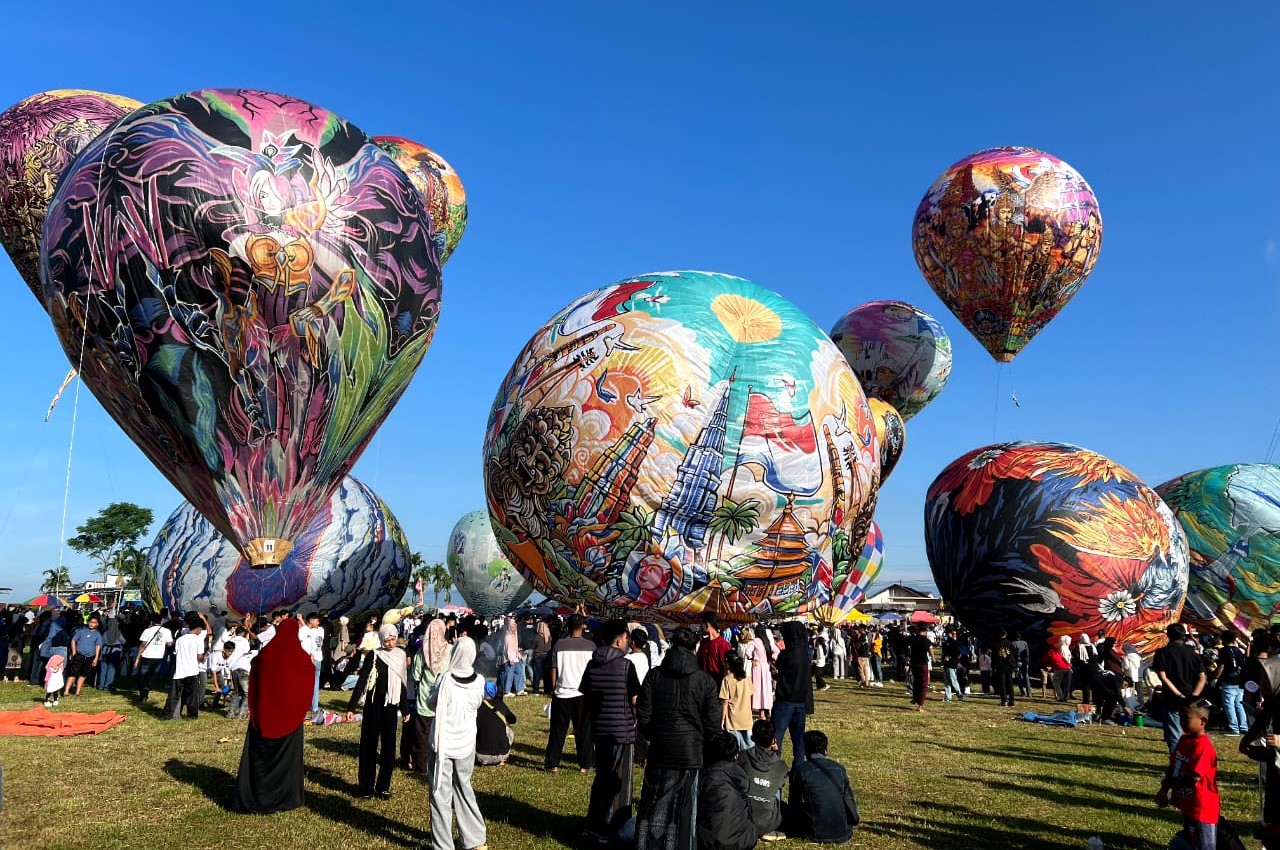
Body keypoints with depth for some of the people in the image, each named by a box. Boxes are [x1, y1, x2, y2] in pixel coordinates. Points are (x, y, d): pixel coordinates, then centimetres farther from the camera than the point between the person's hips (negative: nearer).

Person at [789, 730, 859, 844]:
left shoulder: (799, 769, -10)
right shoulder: (839, 768, -3)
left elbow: (795, 803, -1)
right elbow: (849, 800, 5)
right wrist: (853, 821, 24)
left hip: (816, 835, 1)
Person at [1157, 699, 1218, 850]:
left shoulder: (1203, 746, -23)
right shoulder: (1184, 740, 5)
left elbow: (1194, 777, -25)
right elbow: (1172, 767, 7)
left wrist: (1168, 785, -13)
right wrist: (1164, 790, -5)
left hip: (1201, 808, -9)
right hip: (1188, 805, 9)